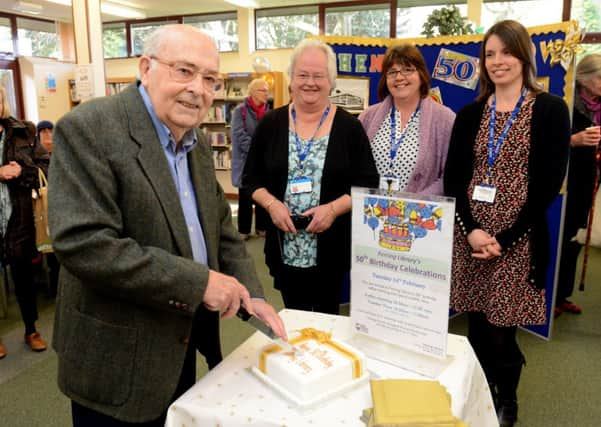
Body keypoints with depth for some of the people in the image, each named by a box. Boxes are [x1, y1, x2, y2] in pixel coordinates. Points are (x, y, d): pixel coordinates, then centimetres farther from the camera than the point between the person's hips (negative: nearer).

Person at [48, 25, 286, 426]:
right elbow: (82, 244, -27)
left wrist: (251, 293, -2)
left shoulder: (198, 143, 5)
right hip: (118, 362, -6)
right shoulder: (88, 129, -18)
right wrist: (199, 282, -25)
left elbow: (221, 227, 11)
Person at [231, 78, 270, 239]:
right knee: (245, 197, 4)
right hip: (246, 161, -4)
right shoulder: (240, 111, -6)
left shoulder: (268, 112, 8)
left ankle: (262, 227, 23)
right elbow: (241, 137, -14)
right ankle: (244, 230, 15)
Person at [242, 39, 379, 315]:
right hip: (284, 248, 2)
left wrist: (333, 208, -17)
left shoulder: (349, 127, -2)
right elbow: (251, 178, 6)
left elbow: (368, 184, -3)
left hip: (332, 248, -1)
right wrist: (271, 204, -12)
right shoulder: (271, 124, 3)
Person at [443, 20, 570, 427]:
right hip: (469, 237, 3)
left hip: (518, 242, -3)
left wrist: (504, 238, -12)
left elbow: (549, 184, -7)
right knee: (477, 330, 10)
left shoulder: (551, 110, 0)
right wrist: (471, 230, -10)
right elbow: (453, 178, 5)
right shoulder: (470, 114, 9)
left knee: (501, 334, 2)